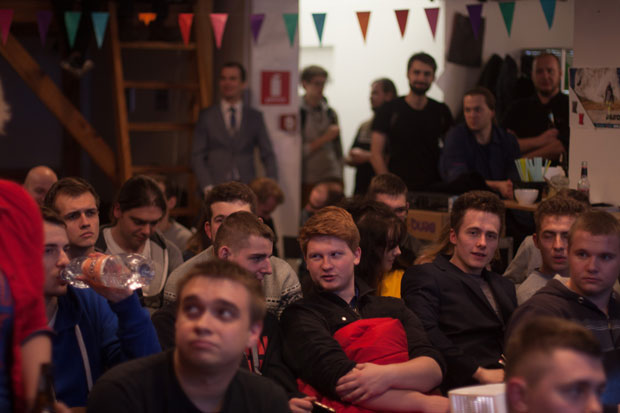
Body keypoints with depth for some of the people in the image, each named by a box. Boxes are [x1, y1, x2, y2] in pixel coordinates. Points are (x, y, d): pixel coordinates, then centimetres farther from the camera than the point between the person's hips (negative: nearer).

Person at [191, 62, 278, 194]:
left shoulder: (255, 117, 12)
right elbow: (197, 157, 6)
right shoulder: (206, 116, 9)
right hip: (216, 191, -1)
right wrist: (208, 188, -7)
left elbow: (268, 155, 12)